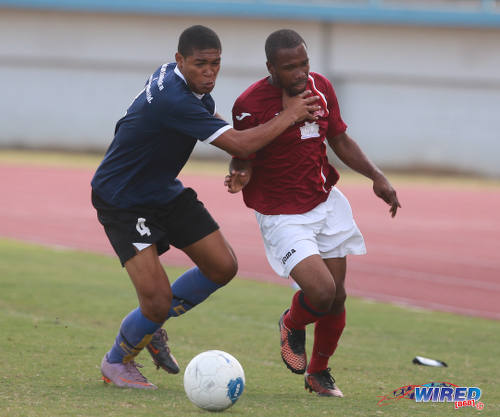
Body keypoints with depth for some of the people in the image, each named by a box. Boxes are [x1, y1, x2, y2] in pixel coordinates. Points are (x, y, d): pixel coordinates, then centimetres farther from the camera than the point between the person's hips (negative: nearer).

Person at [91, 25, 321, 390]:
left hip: (164, 191, 10)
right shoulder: (173, 100, -34)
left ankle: (152, 325, 25)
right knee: (157, 300, -16)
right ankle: (116, 363, 13)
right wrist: (289, 116, -22)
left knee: (222, 267, 5)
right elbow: (240, 144, -34)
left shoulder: (175, 76, -4)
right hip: (121, 203, -10)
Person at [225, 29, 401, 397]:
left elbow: (340, 140, 12)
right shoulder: (250, 105, -18)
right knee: (321, 291, -21)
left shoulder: (321, 87, -1)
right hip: (282, 215, -6)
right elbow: (242, 158, -9)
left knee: (337, 298, 7)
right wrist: (240, 177, -32)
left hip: (326, 201, 6)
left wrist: (377, 177, 3)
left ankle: (319, 373, 31)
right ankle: (292, 324, 16)